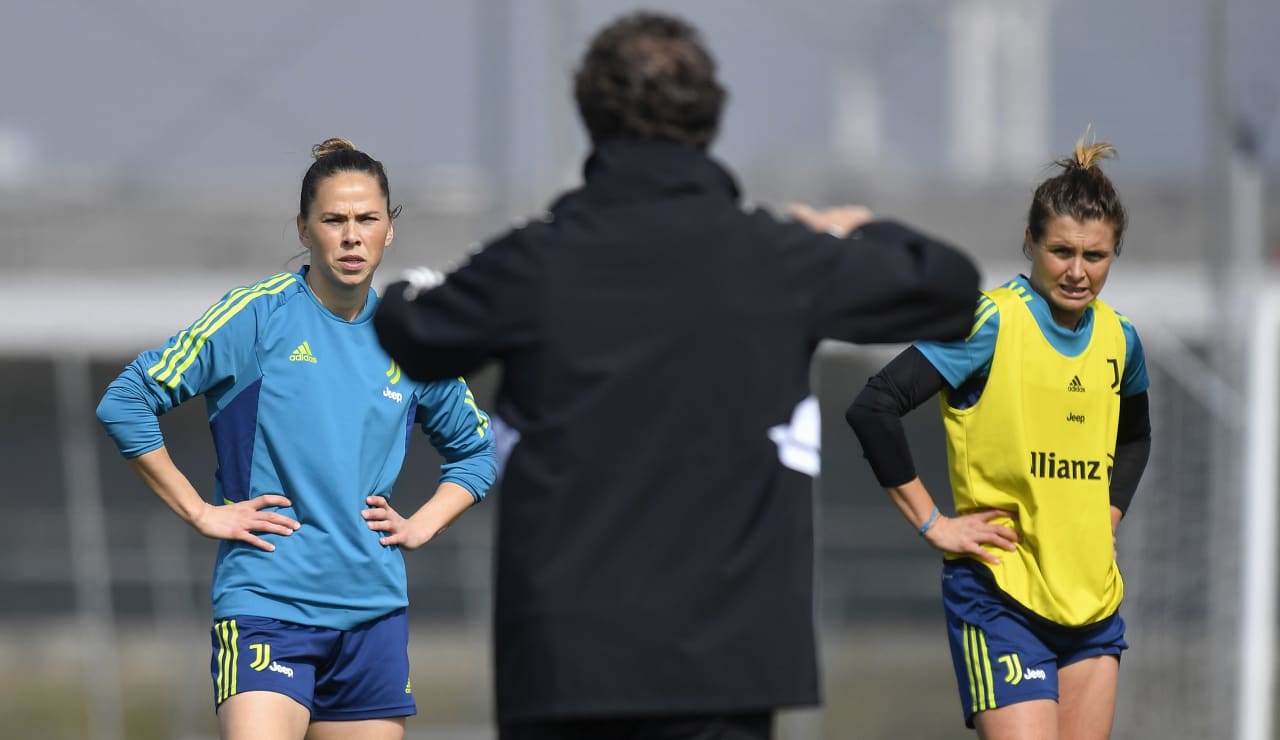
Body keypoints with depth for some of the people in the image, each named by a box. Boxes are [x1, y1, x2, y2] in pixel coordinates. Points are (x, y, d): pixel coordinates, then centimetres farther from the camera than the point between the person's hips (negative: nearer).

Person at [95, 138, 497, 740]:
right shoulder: (256, 316, -3)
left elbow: (475, 452, 27)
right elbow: (125, 404, -3)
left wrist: (419, 527, 10)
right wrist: (201, 513, -5)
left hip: (373, 614, 5)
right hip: (265, 605, -5)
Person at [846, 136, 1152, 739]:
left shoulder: (1117, 337, 9)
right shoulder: (992, 322, -11)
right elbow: (873, 408, -17)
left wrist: (1107, 517, 14)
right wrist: (933, 524, -14)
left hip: (1092, 595, 7)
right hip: (1000, 595, -7)